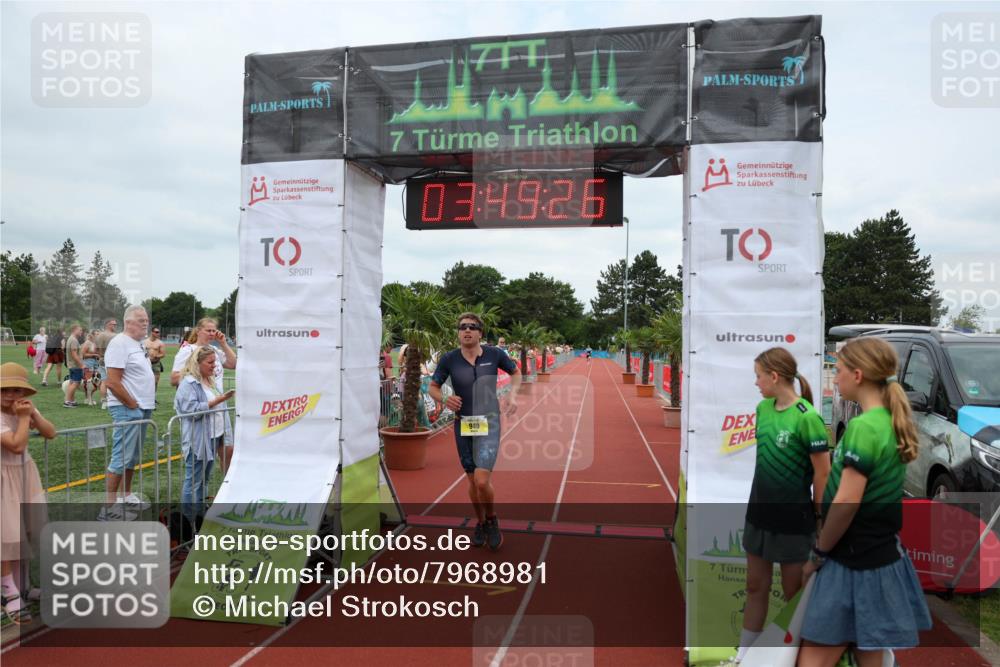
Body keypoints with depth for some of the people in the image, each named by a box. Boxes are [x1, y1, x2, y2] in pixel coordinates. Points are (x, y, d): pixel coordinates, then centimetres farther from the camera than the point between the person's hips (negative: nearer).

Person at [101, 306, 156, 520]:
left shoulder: (137, 344, 15)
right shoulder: (120, 343, -14)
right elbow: (113, 382, -21)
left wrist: (143, 404, 12)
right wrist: (132, 404, -14)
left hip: (142, 408, 10)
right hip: (127, 410, -9)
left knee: (133, 456, 17)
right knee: (122, 457, -7)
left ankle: (127, 495, 28)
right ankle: (109, 506, -2)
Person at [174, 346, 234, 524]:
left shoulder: (210, 381, 15)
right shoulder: (189, 383, -11)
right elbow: (192, 410, -21)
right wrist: (217, 401, -21)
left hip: (212, 438, 9)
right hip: (197, 441, -9)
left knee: (204, 479, 15)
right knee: (193, 481, -3)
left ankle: (200, 515, 24)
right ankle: (188, 522, 3)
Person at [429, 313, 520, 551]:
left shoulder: (494, 354, -7)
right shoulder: (449, 359, -7)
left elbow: (516, 373, 12)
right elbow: (433, 387, 5)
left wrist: (512, 395, -5)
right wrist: (444, 399, -16)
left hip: (489, 423, -2)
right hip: (463, 423, 2)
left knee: (482, 480, -15)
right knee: (472, 480, 13)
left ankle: (491, 519, 16)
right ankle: (480, 523, 38)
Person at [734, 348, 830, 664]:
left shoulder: (807, 417, -21)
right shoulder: (763, 408, 1)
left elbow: (823, 473, -16)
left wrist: (819, 517, -9)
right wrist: (759, 497, 14)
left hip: (793, 518, -7)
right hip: (759, 512, 7)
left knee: (794, 593, 11)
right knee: (755, 587, 16)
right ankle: (744, 655, 29)